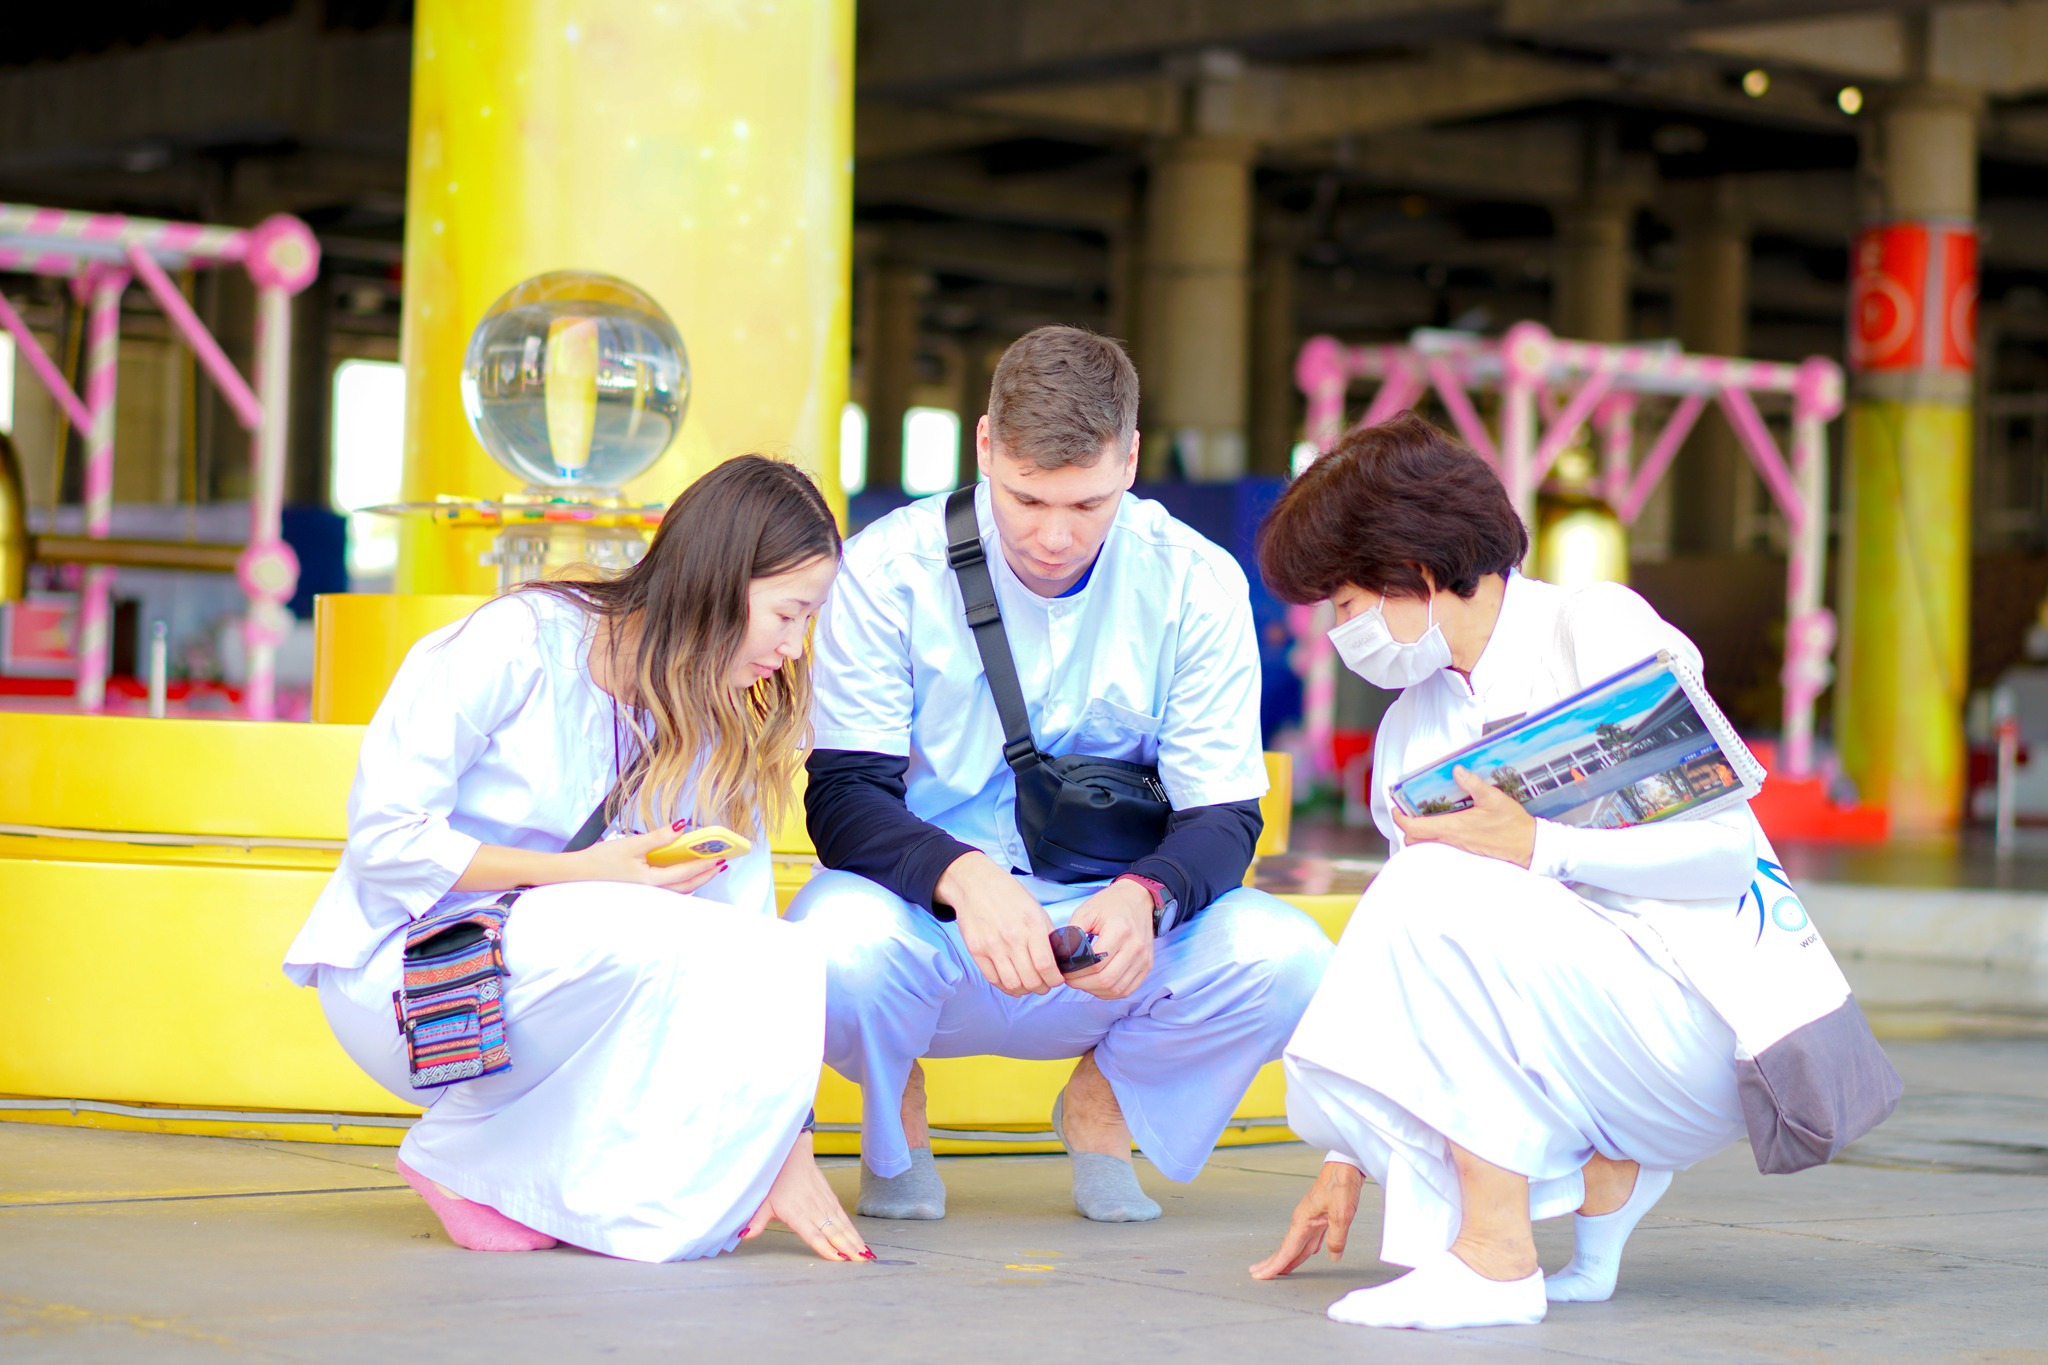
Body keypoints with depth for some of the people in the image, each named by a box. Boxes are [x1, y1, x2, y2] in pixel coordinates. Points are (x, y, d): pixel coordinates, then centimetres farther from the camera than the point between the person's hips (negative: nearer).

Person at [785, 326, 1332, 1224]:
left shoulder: (1196, 585, -6)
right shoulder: (893, 567, -10)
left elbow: (1220, 814, -6)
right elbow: (842, 797, -14)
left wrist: (1144, 898, -31)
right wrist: (962, 877, -37)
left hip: (1108, 931, 2)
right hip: (930, 916, -1)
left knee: (1283, 958, -28)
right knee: (840, 941, -37)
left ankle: (1103, 1100, 7)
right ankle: (893, 1112, 3)